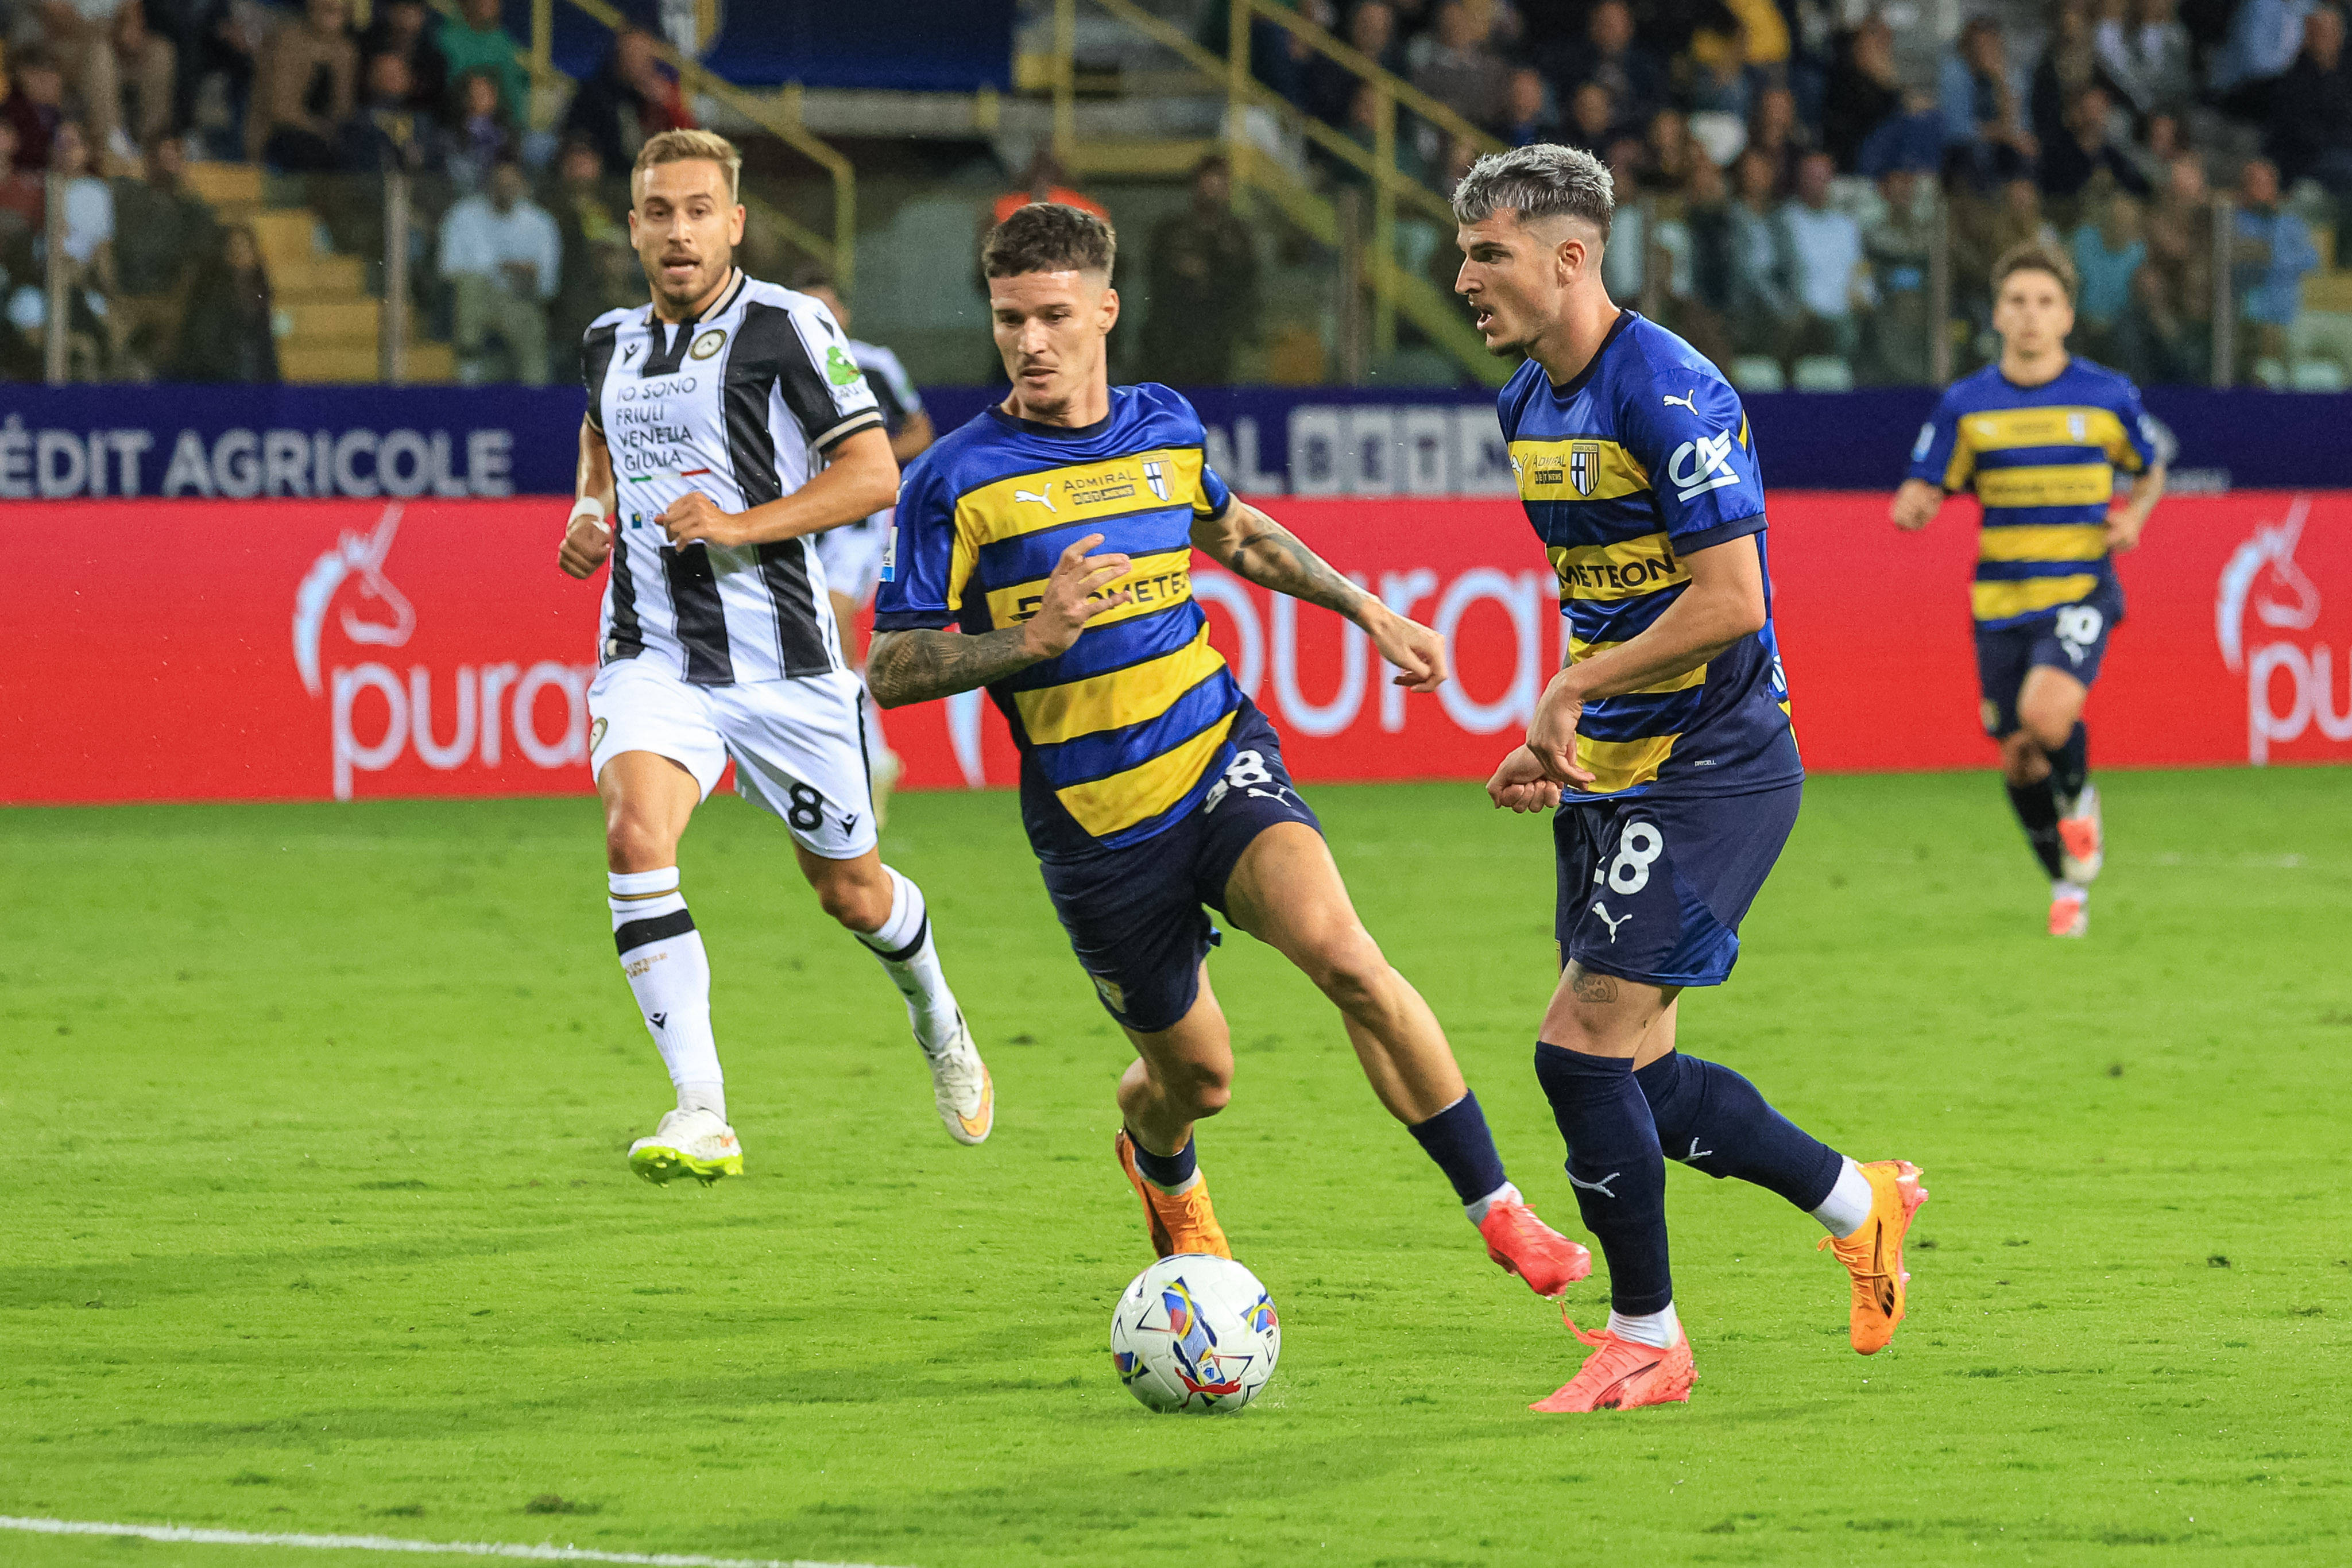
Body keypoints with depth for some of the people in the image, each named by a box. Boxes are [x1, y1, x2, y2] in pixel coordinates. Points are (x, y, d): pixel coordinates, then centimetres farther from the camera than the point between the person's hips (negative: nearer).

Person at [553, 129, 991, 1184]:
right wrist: (587, 513, 11)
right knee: (635, 835, -25)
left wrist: (740, 524, -20)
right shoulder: (612, 341, 10)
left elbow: (874, 472, -10)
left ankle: (935, 1018, 46)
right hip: (651, 653, 3)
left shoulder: (786, 327, -7)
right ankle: (702, 1116, -27)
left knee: (848, 889, 10)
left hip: (779, 653, -3)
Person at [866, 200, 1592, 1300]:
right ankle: (1161, 1168, 49)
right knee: (1194, 1074, 8)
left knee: (1340, 952, -26)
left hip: (1220, 756, 2)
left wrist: (1367, 611, 28)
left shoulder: (1164, 427, 4)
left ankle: (1500, 1213, -20)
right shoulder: (956, 481, -10)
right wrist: (1034, 637, -25)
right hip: (1096, 824, -2)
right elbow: (891, 670, -11)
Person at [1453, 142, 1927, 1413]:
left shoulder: (1669, 394, -19)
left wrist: (1573, 690, -16)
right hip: (1614, 778, 9)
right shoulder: (1527, 403, 10)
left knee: (1581, 1049, -12)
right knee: (1634, 1071, 9)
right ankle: (1860, 1204, 29)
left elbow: (1728, 602, -23)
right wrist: (1556, 741, 9)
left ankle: (1645, 1339, 3)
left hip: (1710, 771, -9)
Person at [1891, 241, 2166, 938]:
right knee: (2019, 757, 5)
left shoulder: (2107, 396, 0)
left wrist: (2134, 515, -4)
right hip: (2001, 598, 3)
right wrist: (1915, 507, -20)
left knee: (2047, 708, -28)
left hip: (2082, 587, -3)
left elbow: (2151, 471, 17)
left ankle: (2079, 800, 6)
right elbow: (1918, 497, 3)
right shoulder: (1966, 405, 1)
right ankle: (2070, 885, 29)